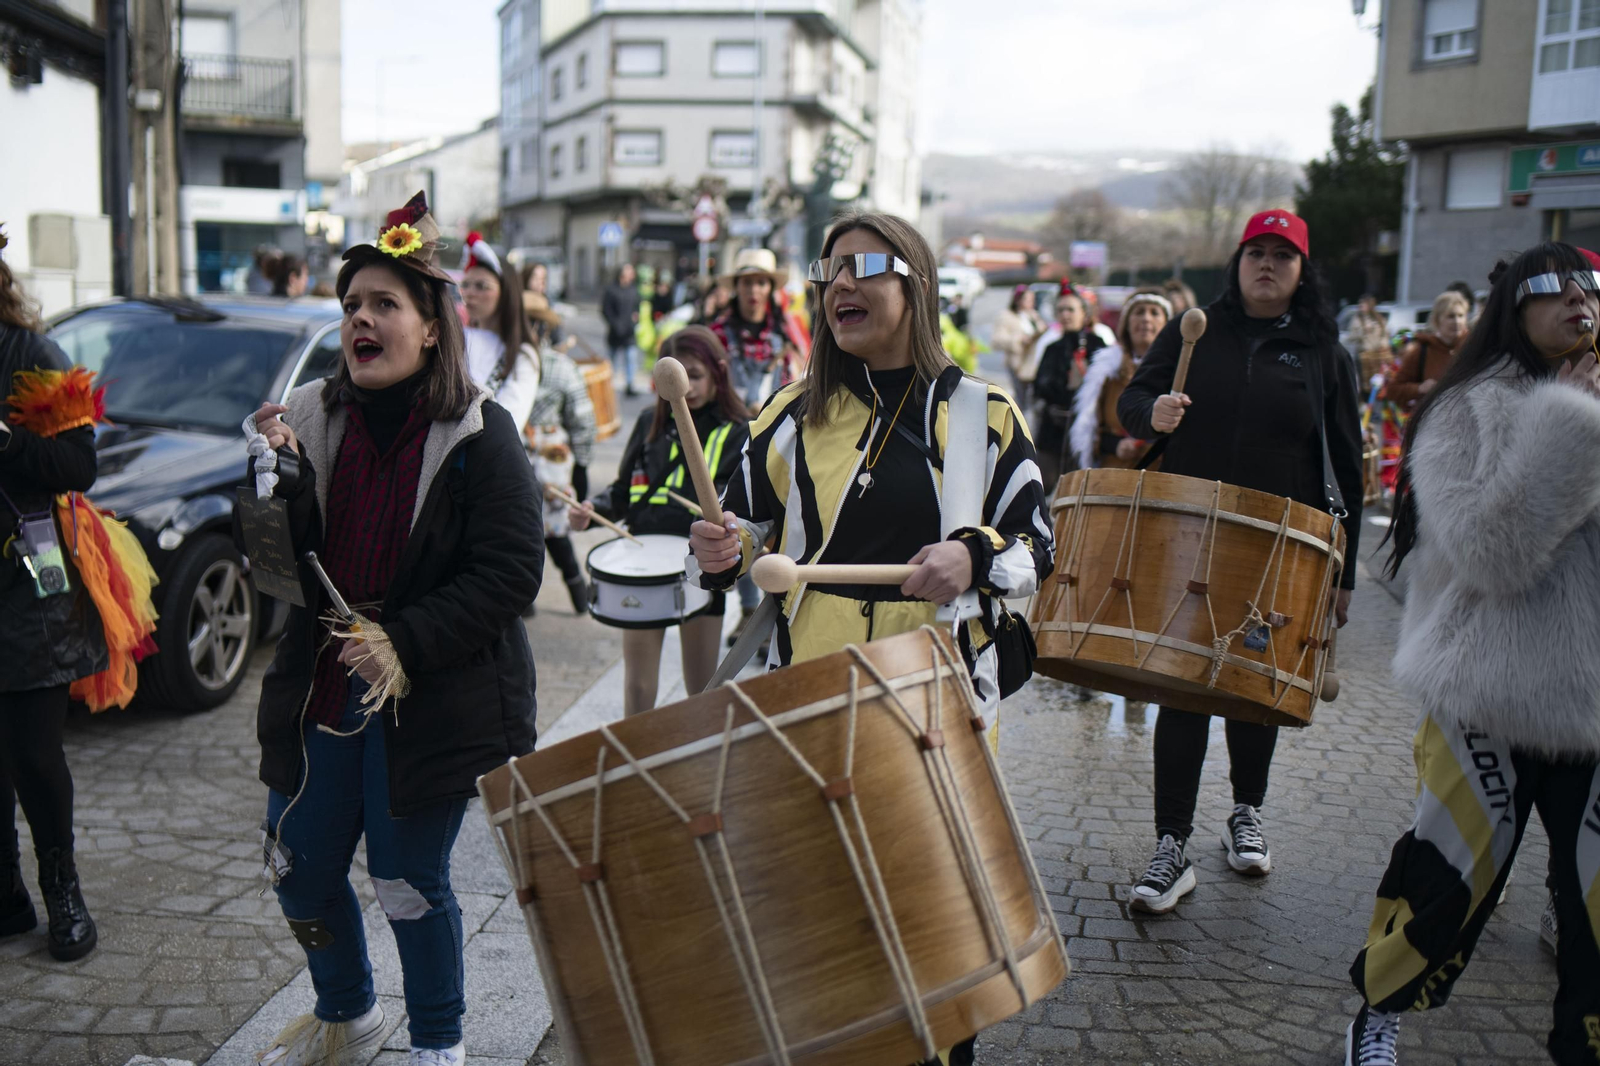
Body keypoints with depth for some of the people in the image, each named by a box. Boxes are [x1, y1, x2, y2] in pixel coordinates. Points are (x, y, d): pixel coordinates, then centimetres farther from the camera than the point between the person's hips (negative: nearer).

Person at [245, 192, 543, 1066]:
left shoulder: (479, 436, -12)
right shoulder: (314, 419, 2)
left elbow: (510, 570, -17)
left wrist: (405, 644, -21)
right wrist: (281, 476, -17)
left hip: (433, 702, -5)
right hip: (323, 691, 5)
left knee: (409, 882, 6)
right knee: (298, 866, 15)